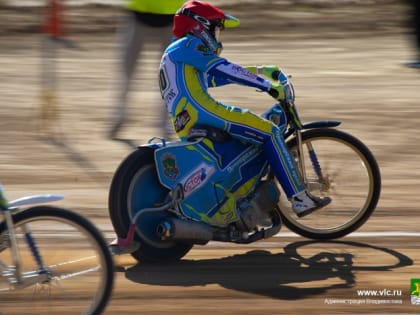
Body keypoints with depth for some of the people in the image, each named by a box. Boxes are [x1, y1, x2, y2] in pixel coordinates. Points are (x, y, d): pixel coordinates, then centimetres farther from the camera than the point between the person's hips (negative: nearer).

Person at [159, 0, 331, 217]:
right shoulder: (189, 45, 0)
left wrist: (257, 71, 36)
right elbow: (223, 70, -11)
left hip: (185, 126, 10)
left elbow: (215, 75, 37)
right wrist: (269, 87, -11)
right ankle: (299, 199, -18)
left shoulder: (175, 52, 31)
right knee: (269, 132, -11)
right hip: (200, 112, -10)